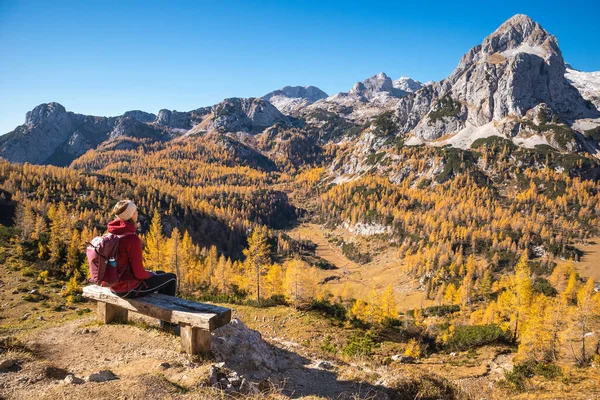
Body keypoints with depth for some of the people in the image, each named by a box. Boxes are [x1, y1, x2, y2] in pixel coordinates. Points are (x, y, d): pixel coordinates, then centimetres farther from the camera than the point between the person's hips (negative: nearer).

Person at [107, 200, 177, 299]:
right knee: (171, 277, 12)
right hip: (130, 289, -8)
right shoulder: (132, 239, -27)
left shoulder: (112, 234, -1)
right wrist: (150, 274, -1)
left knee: (161, 274, 27)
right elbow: (139, 273, -23)